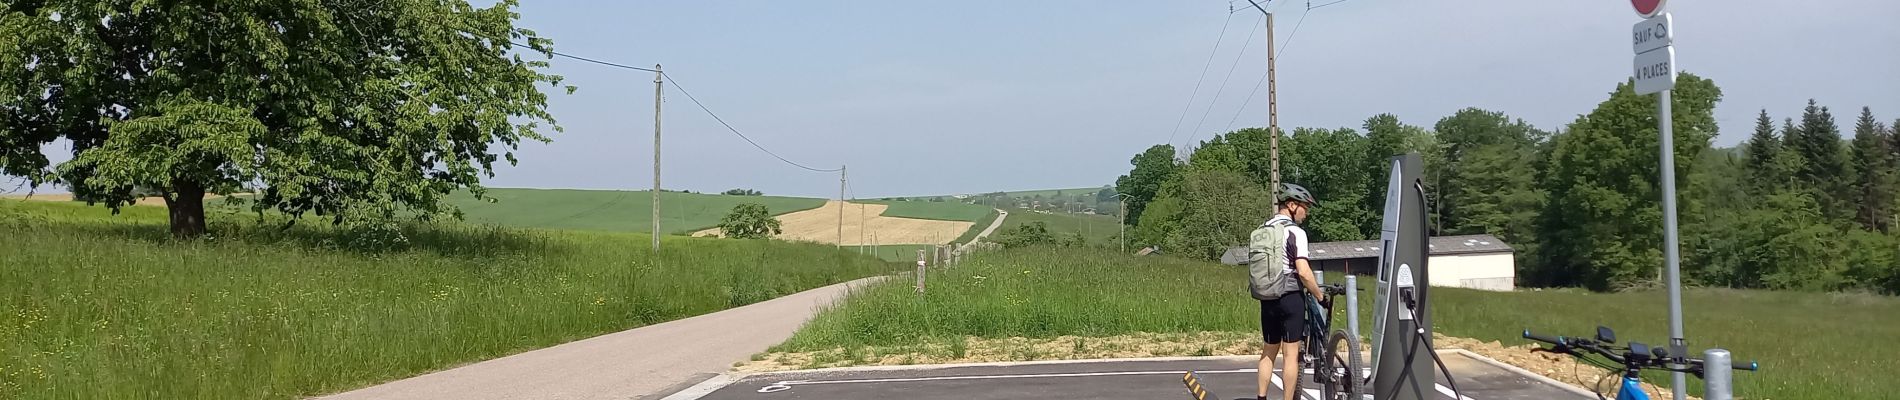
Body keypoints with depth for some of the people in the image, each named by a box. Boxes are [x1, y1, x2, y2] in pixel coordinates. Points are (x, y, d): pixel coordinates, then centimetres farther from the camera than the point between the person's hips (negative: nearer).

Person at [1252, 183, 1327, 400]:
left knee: (1268, 351, 15)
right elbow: (1303, 271, -18)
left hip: (1266, 298, 7)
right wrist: (1319, 295, -8)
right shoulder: (1295, 232, -12)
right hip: (1290, 297, -7)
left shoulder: (1260, 232, 10)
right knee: (1291, 354, -1)